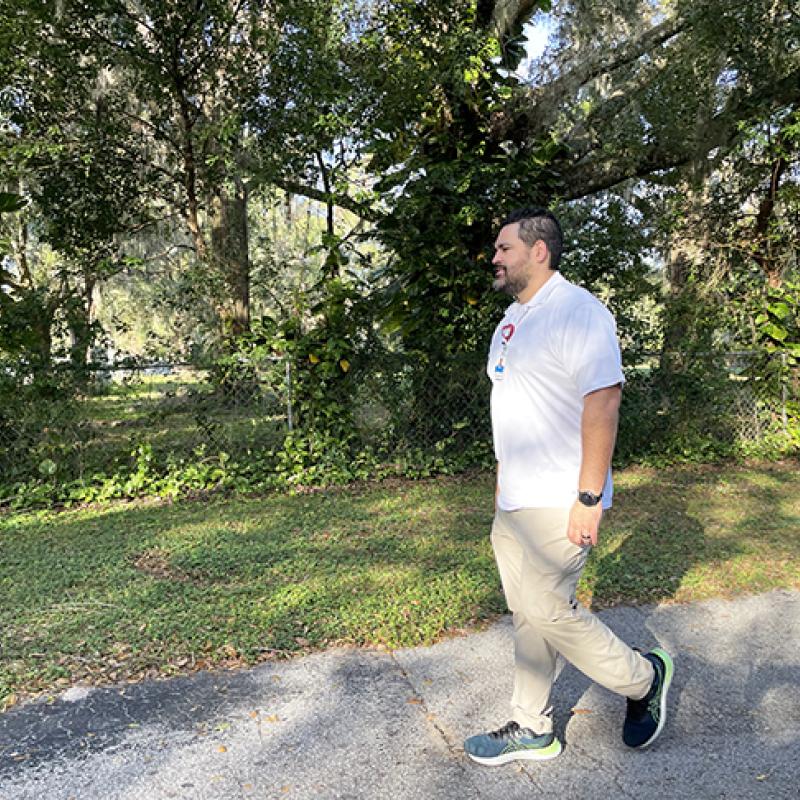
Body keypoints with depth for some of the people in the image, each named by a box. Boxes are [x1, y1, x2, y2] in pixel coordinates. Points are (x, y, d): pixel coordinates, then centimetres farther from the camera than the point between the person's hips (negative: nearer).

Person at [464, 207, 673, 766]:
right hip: (512, 501, 9)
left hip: (559, 504, -9)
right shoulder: (514, 316, 15)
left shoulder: (577, 311, -14)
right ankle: (533, 730, 29)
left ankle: (644, 678, 22)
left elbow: (603, 402, -22)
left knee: (547, 610, -3)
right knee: (526, 613, 14)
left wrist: (589, 498, -24)